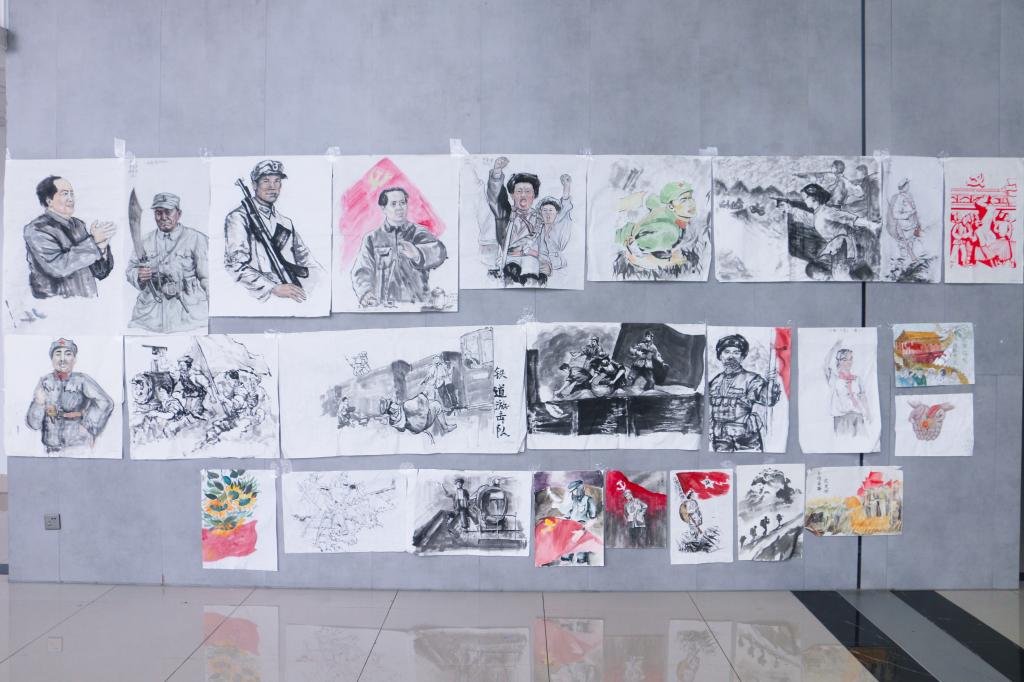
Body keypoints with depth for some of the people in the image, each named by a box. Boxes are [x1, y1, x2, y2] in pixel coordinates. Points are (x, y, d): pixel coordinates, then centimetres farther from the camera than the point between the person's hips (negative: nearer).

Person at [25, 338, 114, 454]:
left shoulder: (81, 380, -10)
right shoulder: (45, 381, 2)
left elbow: (105, 403, -23)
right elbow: (33, 424, 1)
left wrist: (88, 426, -17)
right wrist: (39, 404, -16)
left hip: (77, 447, -4)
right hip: (50, 448, 4)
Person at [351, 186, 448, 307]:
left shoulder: (419, 233, 8)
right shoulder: (372, 239, 15)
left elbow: (438, 251, -13)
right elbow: (362, 271, 4)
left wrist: (418, 254, -35)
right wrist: (365, 294, -18)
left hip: (416, 308, -2)